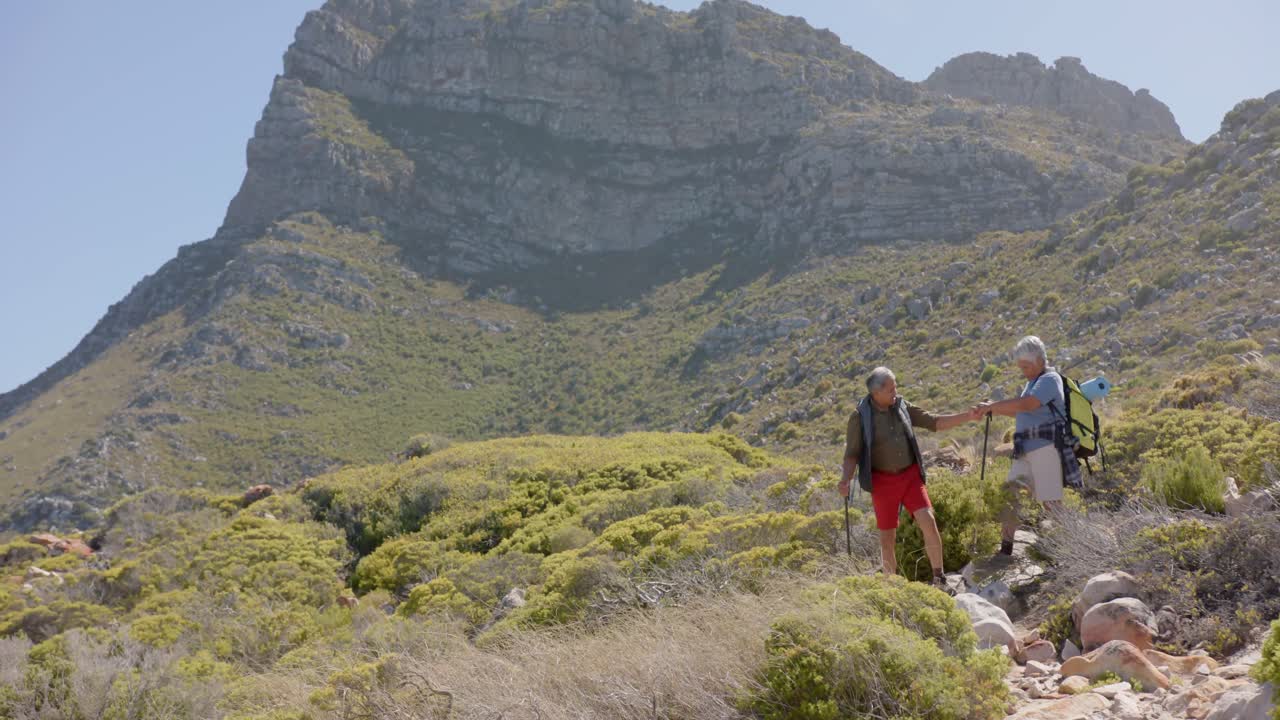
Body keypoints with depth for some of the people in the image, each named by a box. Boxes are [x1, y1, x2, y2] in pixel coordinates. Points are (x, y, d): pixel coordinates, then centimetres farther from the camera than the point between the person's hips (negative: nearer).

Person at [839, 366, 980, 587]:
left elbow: (935, 422, 6)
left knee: (929, 522, -13)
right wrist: (845, 480, -25)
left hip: (910, 476, 3)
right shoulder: (860, 417, -10)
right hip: (883, 481, -3)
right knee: (888, 537, 3)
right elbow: (852, 454, -7)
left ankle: (939, 579, -2)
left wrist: (967, 416, -3)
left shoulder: (902, 407, 2)